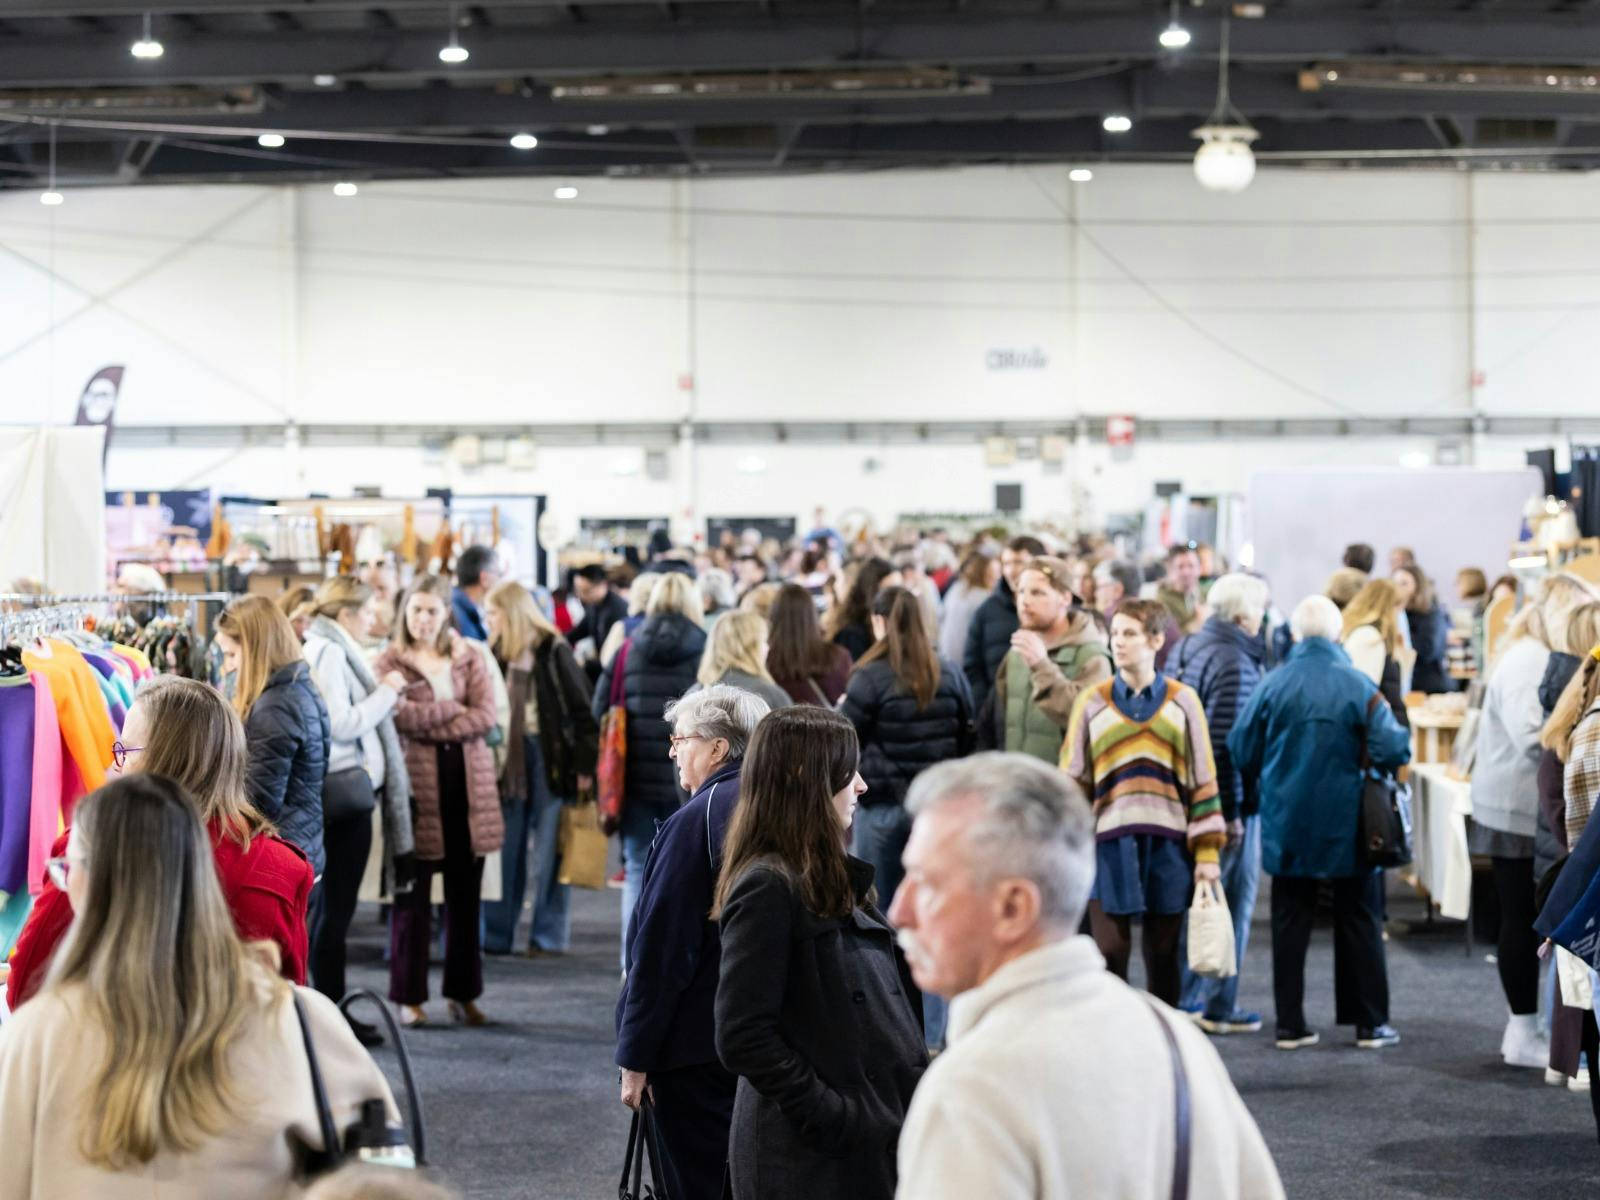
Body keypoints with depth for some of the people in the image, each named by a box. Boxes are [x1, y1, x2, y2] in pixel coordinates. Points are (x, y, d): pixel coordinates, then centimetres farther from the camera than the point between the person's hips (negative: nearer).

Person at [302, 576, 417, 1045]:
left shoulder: (328, 650, 17)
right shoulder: (328, 653, -14)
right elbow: (343, 723, -21)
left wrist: (384, 697, 7)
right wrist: (386, 692, -11)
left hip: (340, 793, 10)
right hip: (347, 791, -10)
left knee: (329, 906, 13)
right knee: (336, 906, -5)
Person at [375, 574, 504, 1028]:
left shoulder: (468, 658, 12)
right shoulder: (390, 662, 4)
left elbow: (486, 715, -2)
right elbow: (397, 715, -13)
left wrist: (428, 723, -10)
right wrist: (453, 707, -7)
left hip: (468, 784, 3)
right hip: (417, 785, -3)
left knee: (465, 895, 8)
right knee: (413, 896, 0)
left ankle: (463, 994, 16)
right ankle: (408, 995, 8)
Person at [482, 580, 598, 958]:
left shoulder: (553, 651, -8)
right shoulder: (499, 654, 8)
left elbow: (582, 708, -8)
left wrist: (584, 766, -12)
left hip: (551, 757, -5)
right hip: (510, 757, 5)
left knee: (549, 853, 1)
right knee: (505, 851, 8)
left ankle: (548, 936, 9)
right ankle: (496, 936, 15)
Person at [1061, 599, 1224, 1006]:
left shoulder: (1183, 701, 6)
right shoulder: (1092, 702, 5)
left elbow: (1203, 781, 6)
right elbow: (1073, 781, 7)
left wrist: (1207, 852, 1)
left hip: (1170, 844, 1)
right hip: (1111, 842, -1)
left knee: (1163, 957, 7)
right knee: (1110, 952, -6)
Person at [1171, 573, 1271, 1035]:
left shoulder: (1184, 650, 10)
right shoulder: (1235, 662, -17)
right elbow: (1225, 744, -22)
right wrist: (1232, 812, -19)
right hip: (1226, 803, -9)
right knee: (1232, 902, 1)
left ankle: (1184, 999, 22)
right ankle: (1218, 1008, 4)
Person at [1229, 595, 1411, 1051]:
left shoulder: (1273, 684, -7)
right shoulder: (1358, 686, -11)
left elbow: (1241, 752, -3)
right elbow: (1393, 749, -16)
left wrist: (1263, 784, 17)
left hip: (1287, 824, 1)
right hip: (1347, 826, -1)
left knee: (1290, 923, 9)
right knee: (1359, 921, 11)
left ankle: (1290, 1025, 10)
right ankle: (1370, 1022, 14)